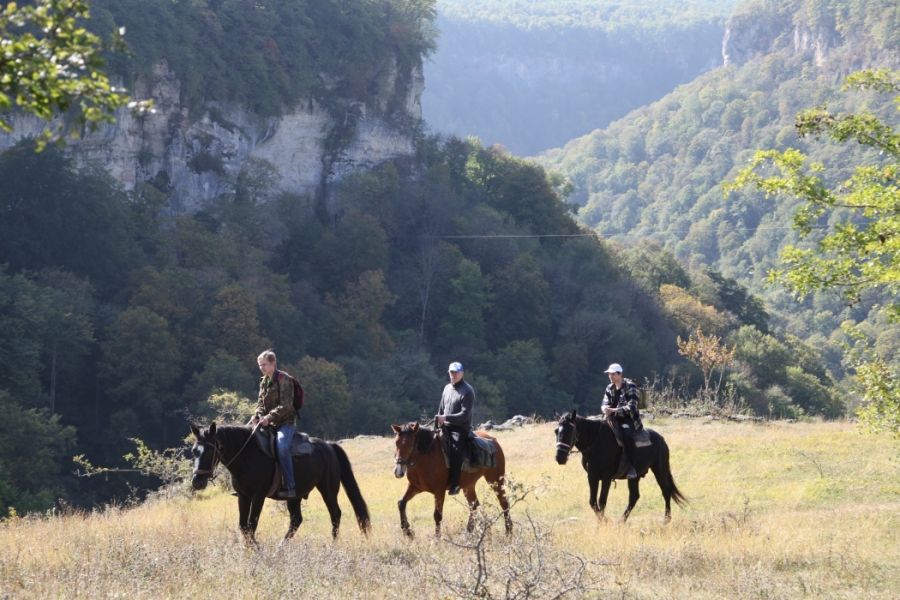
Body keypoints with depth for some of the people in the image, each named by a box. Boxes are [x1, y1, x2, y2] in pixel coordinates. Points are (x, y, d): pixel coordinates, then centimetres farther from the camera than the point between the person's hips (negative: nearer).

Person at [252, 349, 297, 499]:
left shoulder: (283, 379, -10)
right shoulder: (264, 381, 14)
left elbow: (285, 405, -17)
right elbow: (261, 402, 14)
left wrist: (269, 417, -25)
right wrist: (258, 415, -8)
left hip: (285, 422, -8)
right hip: (267, 423, 8)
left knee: (282, 446, -34)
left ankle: (289, 487, -35)